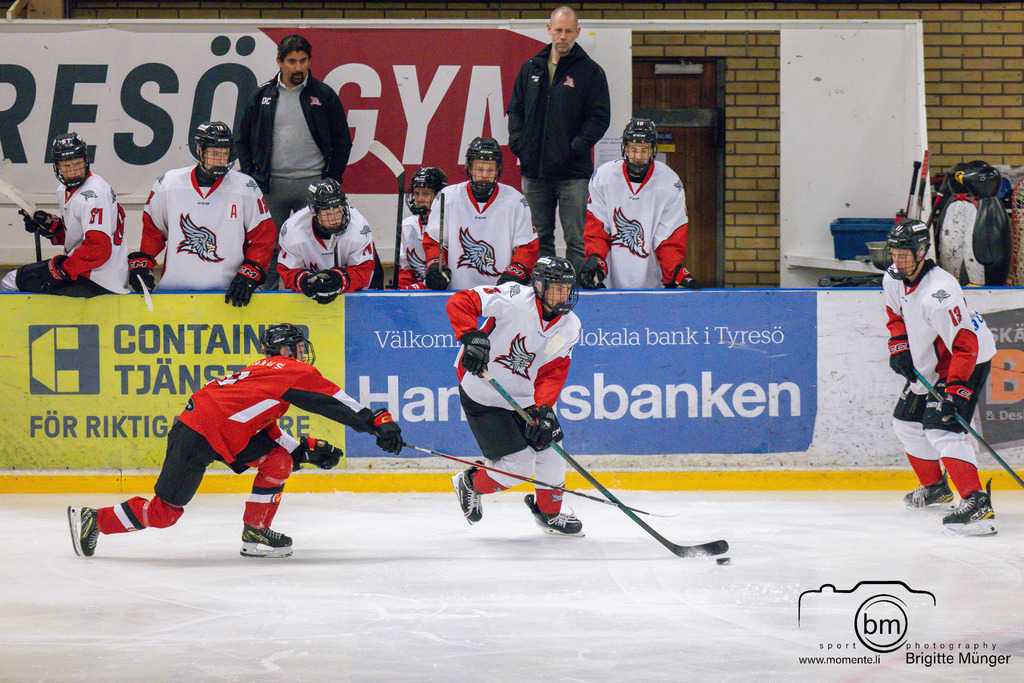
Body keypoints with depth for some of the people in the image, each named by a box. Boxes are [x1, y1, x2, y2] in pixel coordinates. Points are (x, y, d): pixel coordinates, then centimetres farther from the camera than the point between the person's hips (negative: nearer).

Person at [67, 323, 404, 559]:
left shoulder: (266, 372, 21)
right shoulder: (289, 371, -6)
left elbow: (266, 430, 19)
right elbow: (333, 401, -7)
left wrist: (307, 449, 11)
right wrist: (377, 422, -4)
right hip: (196, 439, -10)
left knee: (279, 459, 4)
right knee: (164, 512, -4)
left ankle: (255, 532, 7)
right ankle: (94, 520, 10)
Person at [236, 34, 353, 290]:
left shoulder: (324, 95, 2)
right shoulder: (262, 96, 6)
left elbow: (342, 141, 7)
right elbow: (243, 138, 14)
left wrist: (332, 178, 0)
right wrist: (249, 176, 4)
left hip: (312, 183, -1)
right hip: (271, 183, 1)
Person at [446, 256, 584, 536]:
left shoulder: (569, 327, -5)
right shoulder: (514, 300, -24)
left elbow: (552, 374, -9)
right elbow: (459, 302, -27)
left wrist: (542, 409, -26)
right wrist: (471, 336, -44)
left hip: (525, 397, 6)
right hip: (483, 396, -6)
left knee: (550, 453, 5)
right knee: (519, 465, -9)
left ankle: (548, 512, 32)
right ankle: (470, 483, 21)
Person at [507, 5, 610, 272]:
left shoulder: (590, 71, -1)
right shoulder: (531, 68, 12)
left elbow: (599, 117, -4)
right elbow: (515, 109, 18)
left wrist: (574, 148, -13)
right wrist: (517, 141, 1)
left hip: (572, 172, -4)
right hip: (534, 170, 4)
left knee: (575, 240, -4)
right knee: (540, 237, 10)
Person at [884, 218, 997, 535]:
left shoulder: (938, 293, -32)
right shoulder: (894, 280, -4)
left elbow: (964, 344, -33)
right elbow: (896, 315, 17)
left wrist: (955, 391, -38)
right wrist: (899, 347, 0)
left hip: (970, 361, -10)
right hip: (928, 363, 10)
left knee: (941, 427, -25)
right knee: (906, 421, 17)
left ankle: (976, 502, -35)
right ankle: (935, 486, 37)